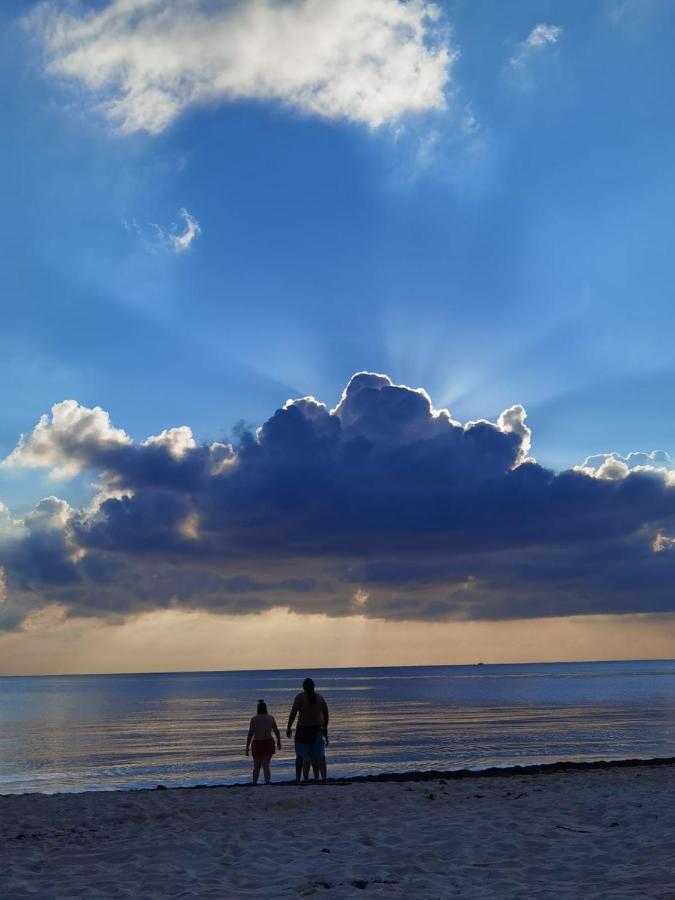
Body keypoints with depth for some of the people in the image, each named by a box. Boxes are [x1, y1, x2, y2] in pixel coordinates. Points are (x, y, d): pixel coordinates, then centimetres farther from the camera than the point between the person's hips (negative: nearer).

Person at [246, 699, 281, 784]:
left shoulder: (254, 719, -6)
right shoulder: (270, 718, -2)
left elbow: (250, 734, -10)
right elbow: (277, 732, 2)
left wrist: (247, 747, -4)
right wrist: (279, 742, 18)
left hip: (257, 744, 0)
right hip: (268, 743, 0)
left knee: (256, 767, 18)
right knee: (266, 766, -2)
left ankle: (254, 783, 26)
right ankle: (267, 783, -19)